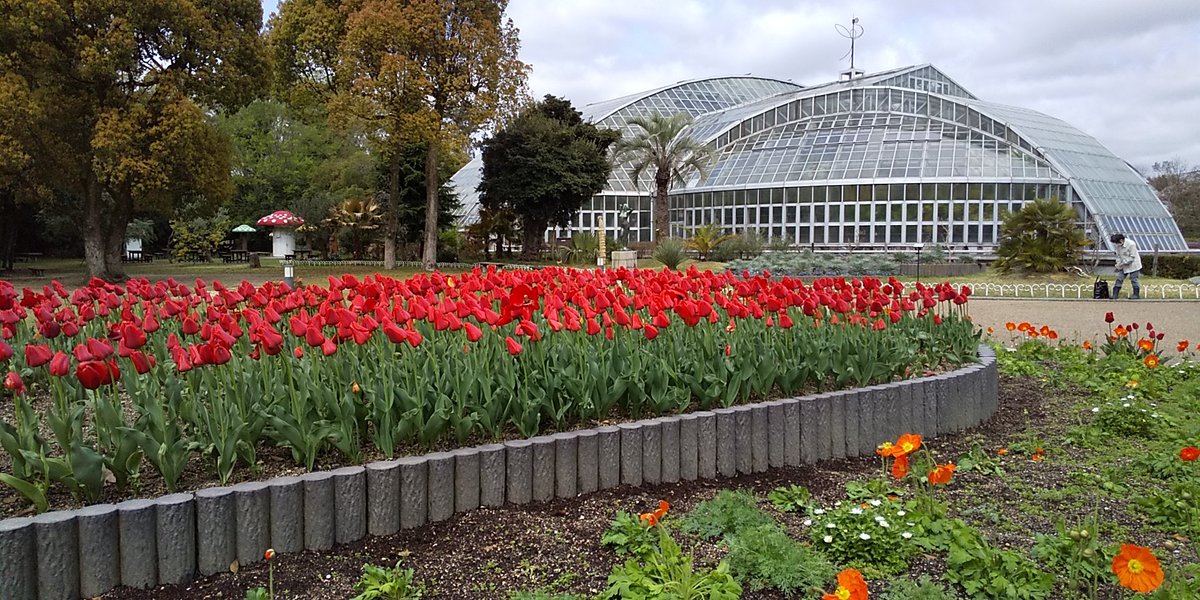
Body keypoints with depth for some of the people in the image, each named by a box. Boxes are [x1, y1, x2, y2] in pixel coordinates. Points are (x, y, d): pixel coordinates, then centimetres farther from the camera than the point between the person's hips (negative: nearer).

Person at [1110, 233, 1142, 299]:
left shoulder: (1131, 244, -25)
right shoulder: (1116, 245, -8)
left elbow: (1131, 258, -23)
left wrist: (1121, 264, -24)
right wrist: (1118, 263, -12)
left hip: (1133, 265, -6)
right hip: (1123, 266, 6)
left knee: (1134, 279, 3)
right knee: (1119, 279, 3)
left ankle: (1136, 294, 15)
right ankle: (1115, 295, 5)